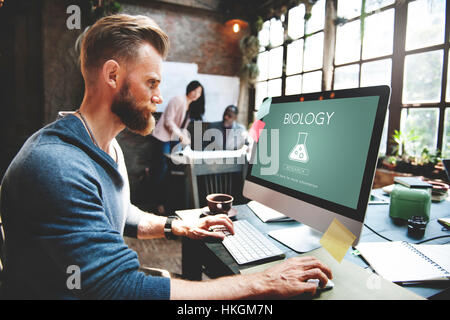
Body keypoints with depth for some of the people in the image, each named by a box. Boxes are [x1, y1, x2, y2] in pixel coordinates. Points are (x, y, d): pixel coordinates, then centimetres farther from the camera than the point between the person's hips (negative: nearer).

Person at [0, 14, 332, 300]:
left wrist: (176, 226, 3)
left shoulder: (108, 147, 4)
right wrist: (263, 283, -30)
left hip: (107, 286, 8)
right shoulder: (55, 166, -29)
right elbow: (125, 289, -33)